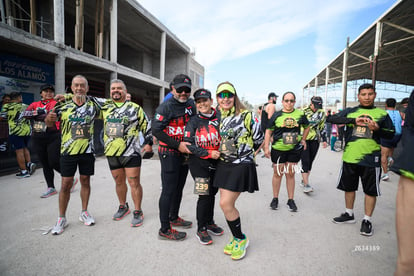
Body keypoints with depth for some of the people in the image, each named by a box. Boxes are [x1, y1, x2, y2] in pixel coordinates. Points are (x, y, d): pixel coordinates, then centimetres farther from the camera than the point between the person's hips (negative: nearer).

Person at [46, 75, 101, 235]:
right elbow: (50, 123, 8)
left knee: (85, 181, 10)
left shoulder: (93, 105, 1)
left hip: (87, 150, 1)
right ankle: (62, 218, 17)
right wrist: (49, 118, -15)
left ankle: (84, 212, 26)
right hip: (68, 151, -1)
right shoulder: (63, 106, -1)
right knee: (66, 184, 3)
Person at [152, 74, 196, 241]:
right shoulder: (166, 106, -14)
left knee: (179, 187, 18)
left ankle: (174, 218, 37)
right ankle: (165, 230, 10)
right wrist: (178, 145, -22)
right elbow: (156, 130, -20)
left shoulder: (190, 104, 8)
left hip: (184, 153, 8)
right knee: (169, 190, -3)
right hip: (169, 154, -7)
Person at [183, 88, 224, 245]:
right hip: (199, 164, -3)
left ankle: (210, 222, 37)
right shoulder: (194, 122, -5)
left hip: (216, 163, 3)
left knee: (212, 193, 15)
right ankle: (201, 229, 17)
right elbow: (189, 144, -11)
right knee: (204, 196, -3)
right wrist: (208, 153, -17)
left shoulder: (219, 118, 1)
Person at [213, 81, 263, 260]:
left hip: (241, 165, -6)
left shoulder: (246, 115, -10)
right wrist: (223, 152, 13)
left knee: (225, 204, -9)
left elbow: (259, 140, -3)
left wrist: (242, 150, 6)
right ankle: (237, 238, 30)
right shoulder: (219, 116, 9)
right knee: (226, 204, 9)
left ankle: (241, 239, 16)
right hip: (223, 165, 6)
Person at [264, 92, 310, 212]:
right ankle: (275, 199, 25)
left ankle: (291, 200, 24)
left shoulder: (300, 114, 1)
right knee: (277, 174, 9)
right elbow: (268, 131, 1)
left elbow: (307, 127, 19)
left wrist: (303, 140, 12)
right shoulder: (276, 115, -2)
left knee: (290, 174, 10)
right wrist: (266, 147, -5)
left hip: (294, 149, 1)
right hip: (278, 149, -1)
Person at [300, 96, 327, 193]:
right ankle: (306, 185, -7)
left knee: (310, 162, 10)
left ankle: (304, 180, 24)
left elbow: (322, 127, 15)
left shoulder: (322, 112, 7)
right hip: (303, 139, -5)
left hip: (315, 141, 5)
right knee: (305, 162, -10)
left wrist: (324, 140, 13)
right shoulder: (304, 111, -8)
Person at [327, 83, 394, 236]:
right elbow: (331, 119, -8)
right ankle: (349, 214, 31)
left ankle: (367, 220, 21)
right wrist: (353, 120, -19)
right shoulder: (350, 111, 6)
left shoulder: (382, 114, 5)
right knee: (349, 186, 13)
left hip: (371, 158, -1)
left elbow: (391, 134, 6)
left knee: (371, 190, 5)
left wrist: (377, 129, -15)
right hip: (350, 156, 2)